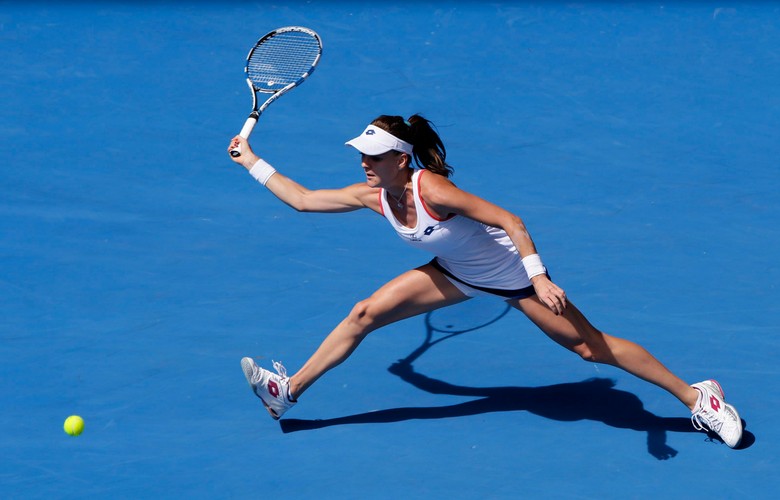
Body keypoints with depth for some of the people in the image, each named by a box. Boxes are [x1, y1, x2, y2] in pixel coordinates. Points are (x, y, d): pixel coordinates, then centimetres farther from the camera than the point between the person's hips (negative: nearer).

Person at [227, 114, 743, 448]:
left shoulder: (431, 190, -34)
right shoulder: (372, 196, -13)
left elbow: (511, 221, -33)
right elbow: (302, 198, 0)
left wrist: (539, 279, -39)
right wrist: (252, 160, -1)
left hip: (512, 271, -7)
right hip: (458, 273, 7)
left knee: (590, 346, -6)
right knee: (364, 315, -2)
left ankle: (695, 395, 5)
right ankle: (290, 391, 11)